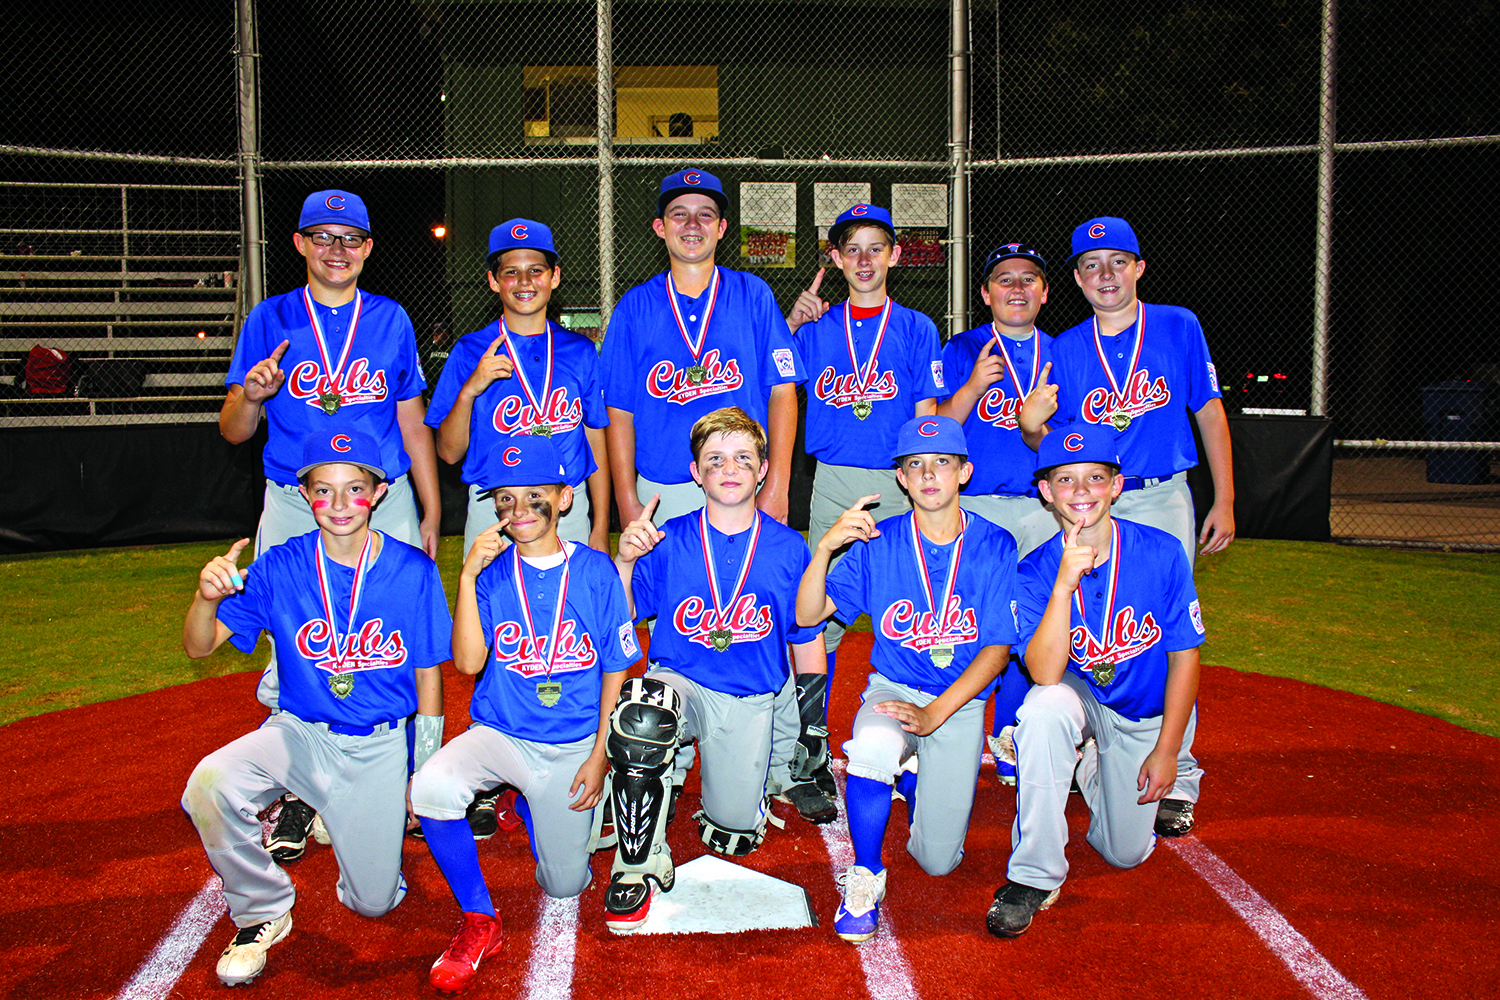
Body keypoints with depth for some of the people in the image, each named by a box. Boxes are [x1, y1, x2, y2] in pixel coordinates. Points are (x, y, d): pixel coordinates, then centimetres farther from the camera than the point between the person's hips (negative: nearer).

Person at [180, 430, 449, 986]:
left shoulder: (413, 571, -9)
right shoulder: (280, 568, -6)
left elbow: (428, 674, -2)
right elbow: (198, 647, -7)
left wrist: (423, 777, -1)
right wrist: (207, 596, -30)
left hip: (381, 746, -1)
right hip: (300, 733, 1)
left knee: (373, 902, -1)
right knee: (209, 783, -29)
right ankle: (262, 911, -2)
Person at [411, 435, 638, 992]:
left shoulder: (595, 571, -5)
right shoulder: (491, 571, -3)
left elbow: (615, 669, 0)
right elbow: (468, 662, -14)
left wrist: (599, 754, -4)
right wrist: (468, 577, -22)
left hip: (573, 746, 0)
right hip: (498, 733, 0)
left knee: (564, 884, 5)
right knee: (431, 788, -31)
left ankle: (525, 806, 39)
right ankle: (479, 922, -7)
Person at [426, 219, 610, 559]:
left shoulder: (581, 351, 6)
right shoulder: (470, 352, 2)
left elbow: (596, 443, 8)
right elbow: (449, 452, -1)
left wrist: (600, 529, 4)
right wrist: (469, 390, -17)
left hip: (569, 513, 1)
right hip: (493, 513, -1)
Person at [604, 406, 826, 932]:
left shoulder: (788, 548, 0)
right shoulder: (668, 543, -2)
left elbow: (808, 643, 8)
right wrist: (625, 563, -22)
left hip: (752, 699, 1)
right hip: (679, 682, -1)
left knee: (734, 831, -9)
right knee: (640, 717, -35)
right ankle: (640, 866, -13)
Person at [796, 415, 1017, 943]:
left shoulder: (995, 546, -6)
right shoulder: (878, 544, -4)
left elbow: (997, 650, -7)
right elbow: (807, 614, -9)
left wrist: (933, 714, -17)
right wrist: (825, 548, -26)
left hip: (961, 702, 1)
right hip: (893, 688, 0)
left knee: (938, 860, -5)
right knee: (874, 743, -38)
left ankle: (911, 773, 29)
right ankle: (865, 874, -13)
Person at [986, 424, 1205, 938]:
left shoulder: (1162, 553, -19)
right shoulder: (1037, 570, -19)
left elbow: (1185, 658, -8)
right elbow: (1044, 674, -31)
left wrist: (1166, 750, -7)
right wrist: (1064, 585, -42)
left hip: (1150, 715, 1)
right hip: (1081, 698, -1)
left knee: (1125, 852, 1)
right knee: (1045, 707, -36)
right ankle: (1035, 875, -23)